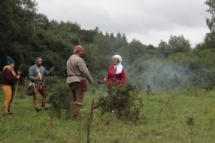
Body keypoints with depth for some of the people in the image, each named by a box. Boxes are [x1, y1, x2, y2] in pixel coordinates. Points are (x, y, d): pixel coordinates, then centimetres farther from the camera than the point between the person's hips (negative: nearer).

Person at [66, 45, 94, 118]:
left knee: (74, 98, 15)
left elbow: (69, 71, 16)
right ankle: (76, 115, -11)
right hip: (78, 81, -9)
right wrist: (91, 80, -5)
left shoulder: (69, 59, 18)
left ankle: (71, 113, 13)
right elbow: (85, 71, -14)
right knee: (79, 99, -7)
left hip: (70, 80, 9)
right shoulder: (79, 59, -11)